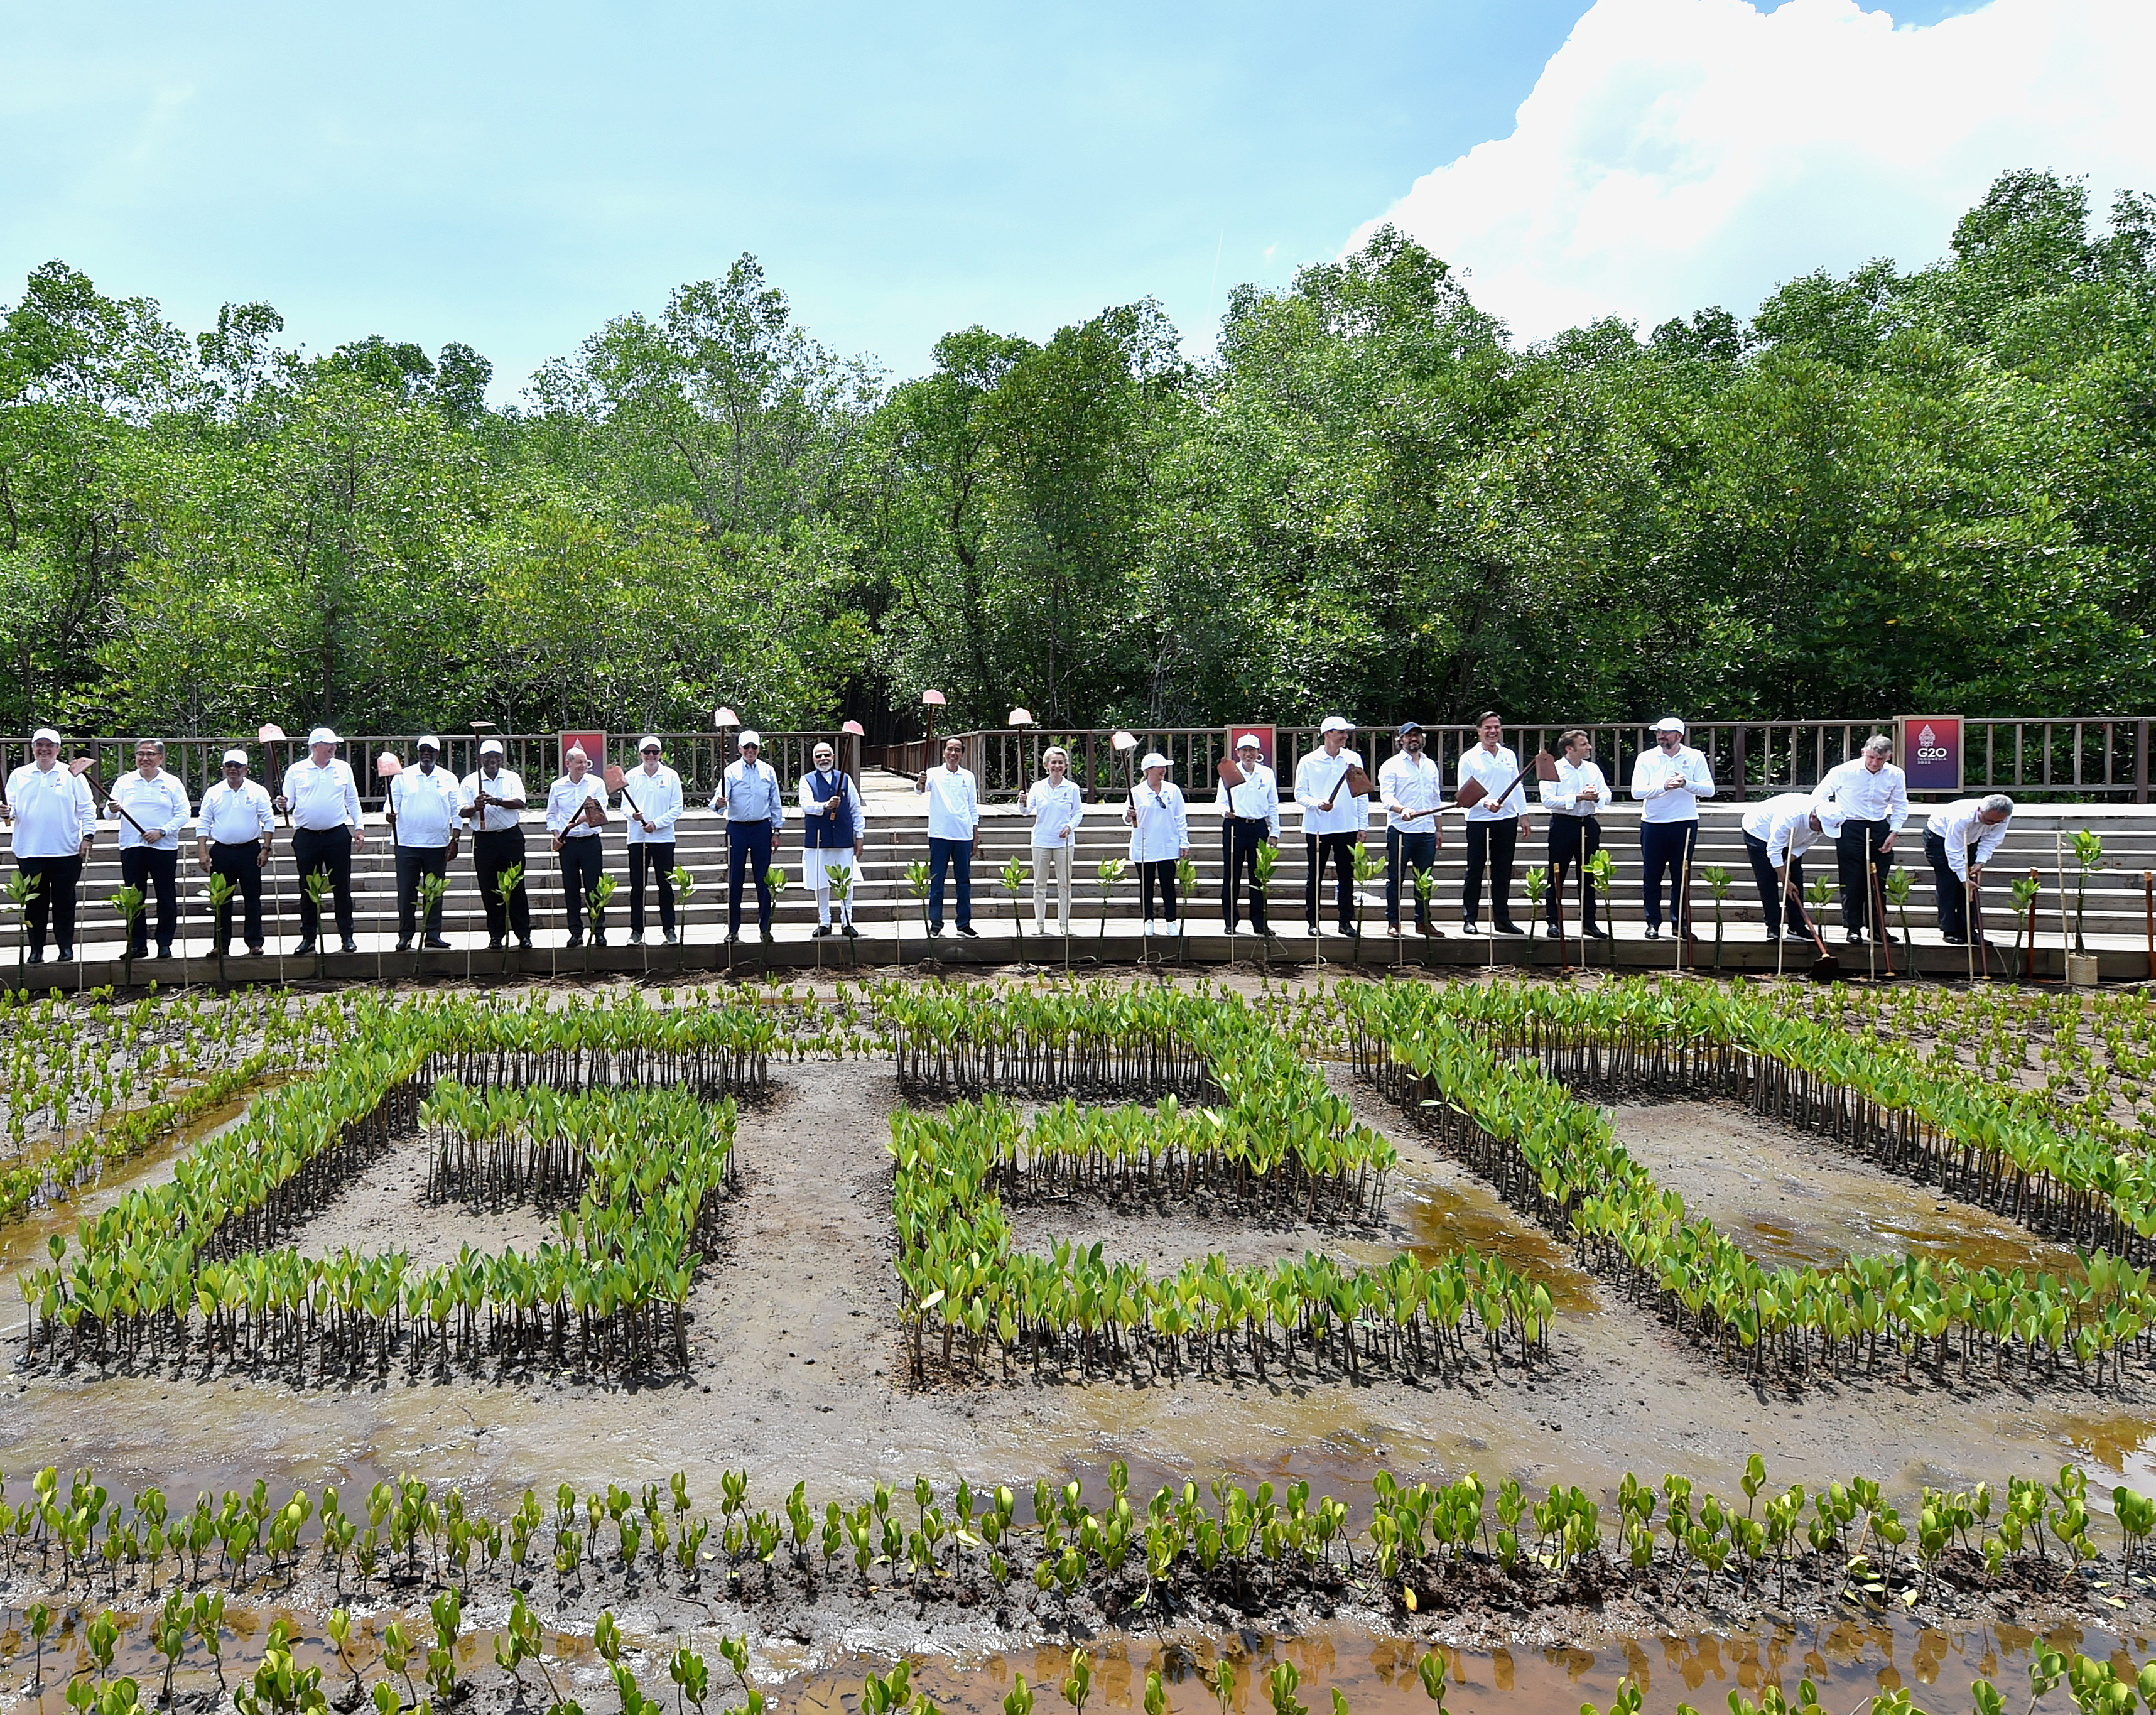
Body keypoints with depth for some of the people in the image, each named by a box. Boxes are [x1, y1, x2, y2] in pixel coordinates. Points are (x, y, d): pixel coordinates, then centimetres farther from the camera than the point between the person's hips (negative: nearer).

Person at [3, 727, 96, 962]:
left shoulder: (72, 776, 5)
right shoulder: (19, 776, 9)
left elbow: (87, 809, 4)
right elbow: (11, 807, 9)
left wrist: (87, 836, -4)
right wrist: (8, 812, -14)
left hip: (66, 852, -1)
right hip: (29, 852, 2)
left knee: (64, 903, 4)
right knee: (35, 903, 6)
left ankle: (66, 947, 12)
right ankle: (36, 950, 13)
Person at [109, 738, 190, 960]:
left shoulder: (172, 783, 5)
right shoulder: (124, 782, 10)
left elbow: (183, 814, 0)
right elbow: (109, 813, 5)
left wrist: (161, 832, -12)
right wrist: (113, 810, -18)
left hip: (164, 847, -2)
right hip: (131, 847, 2)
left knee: (167, 898, 0)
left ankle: (165, 943, 8)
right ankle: (137, 943, 10)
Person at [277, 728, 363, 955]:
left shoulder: (343, 768, 7)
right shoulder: (296, 771, 3)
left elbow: (353, 800, 12)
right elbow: (289, 803, 4)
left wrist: (359, 827, 6)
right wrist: (283, 805, -20)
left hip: (338, 834, 1)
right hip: (306, 836, 0)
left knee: (342, 887, 2)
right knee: (308, 890, 5)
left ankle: (347, 936, 8)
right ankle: (308, 937, 14)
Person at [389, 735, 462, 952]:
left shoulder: (448, 779, 8)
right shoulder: (402, 777, 6)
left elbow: (457, 812, 8)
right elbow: (393, 804, 6)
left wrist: (455, 840, 1)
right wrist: (391, 815, -17)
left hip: (438, 844, 1)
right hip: (407, 843, -1)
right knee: (406, 892, -1)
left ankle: (433, 933, 11)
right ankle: (405, 935, 5)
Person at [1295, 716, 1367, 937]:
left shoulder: (1354, 759, 7)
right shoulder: (1308, 762, 0)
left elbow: (1362, 794, 9)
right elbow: (1300, 795, 0)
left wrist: (1362, 826, 4)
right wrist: (1318, 804, -19)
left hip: (1347, 828, 2)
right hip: (1317, 828, -2)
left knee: (1346, 876, 5)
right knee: (1314, 877, 3)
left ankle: (1346, 921, 13)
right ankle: (1313, 922, 12)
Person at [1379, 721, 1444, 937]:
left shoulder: (1431, 766, 18)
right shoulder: (1391, 765, 0)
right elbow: (1386, 797, -12)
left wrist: (1438, 828, 18)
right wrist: (1402, 809, -30)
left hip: (1426, 831, 5)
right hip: (1400, 830, -5)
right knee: (1396, 878, -1)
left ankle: (1423, 921, 15)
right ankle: (1393, 922, 4)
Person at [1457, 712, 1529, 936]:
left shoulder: (1509, 756, 12)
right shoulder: (1469, 758, -2)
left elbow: (1518, 787, 16)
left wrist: (1523, 815, 11)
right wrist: (1485, 803, -22)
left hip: (1507, 819, 4)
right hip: (1479, 820, -4)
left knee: (1503, 872, 8)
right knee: (1475, 870, 0)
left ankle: (1502, 919, 14)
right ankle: (1470, 919, 6)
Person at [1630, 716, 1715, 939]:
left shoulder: (1695, 757, 3)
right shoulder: (1646, 758, 3)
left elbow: (1709, 789, -3)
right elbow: (1637, 791, -7)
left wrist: (1686, 784, -20)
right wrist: (1664, 787, -21)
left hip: (1685, 824, 0)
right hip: (1653, 824, 0)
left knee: (1682, 876, 5)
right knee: (1652, 876, 2)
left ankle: (1680, 923, 14)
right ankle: (1653, 923, 11)